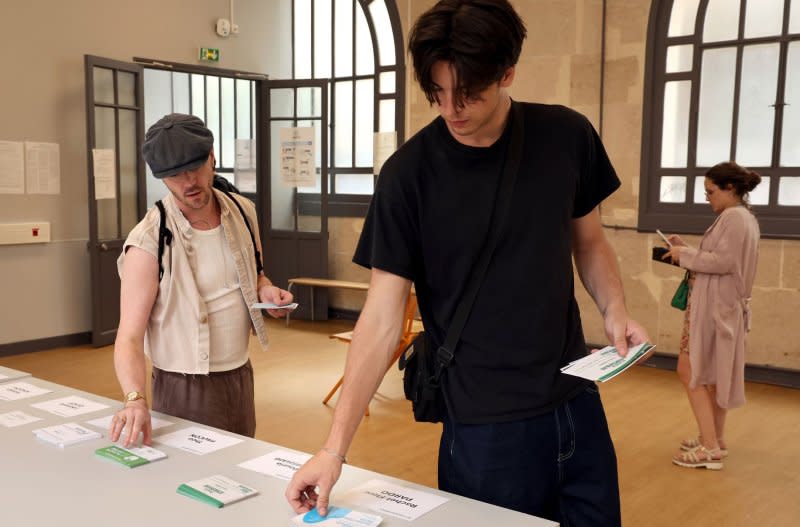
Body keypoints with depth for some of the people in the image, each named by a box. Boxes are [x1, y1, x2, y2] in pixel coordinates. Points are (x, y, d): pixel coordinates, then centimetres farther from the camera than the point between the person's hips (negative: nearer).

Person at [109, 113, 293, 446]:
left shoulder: (243, 211, -2)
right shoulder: (149, 242, -19)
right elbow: (130, 336, -21)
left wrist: (264, 289, -6)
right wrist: (135, 398, -37)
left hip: (240, 377, 5)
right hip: (184, 387, -5)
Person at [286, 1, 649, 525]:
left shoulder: (567, 136, -5)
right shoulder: (409, 173, -14)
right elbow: (382, 319, -13)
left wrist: (615, 310, -7)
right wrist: (336, 446, -18)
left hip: (577, 406, 4)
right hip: (484, 427, -3)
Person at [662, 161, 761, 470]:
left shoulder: (733, 216, -15)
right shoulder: (745, 217, 16)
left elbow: (724, 262, -23)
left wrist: (685, 255, -13)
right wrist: (687, 251, 7)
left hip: (714, 307, -11)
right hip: (724, 305, 11)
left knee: (689, 372, -7)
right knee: (712, 374, 16)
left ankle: (711, 448, -5)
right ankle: (715, 441, 24)